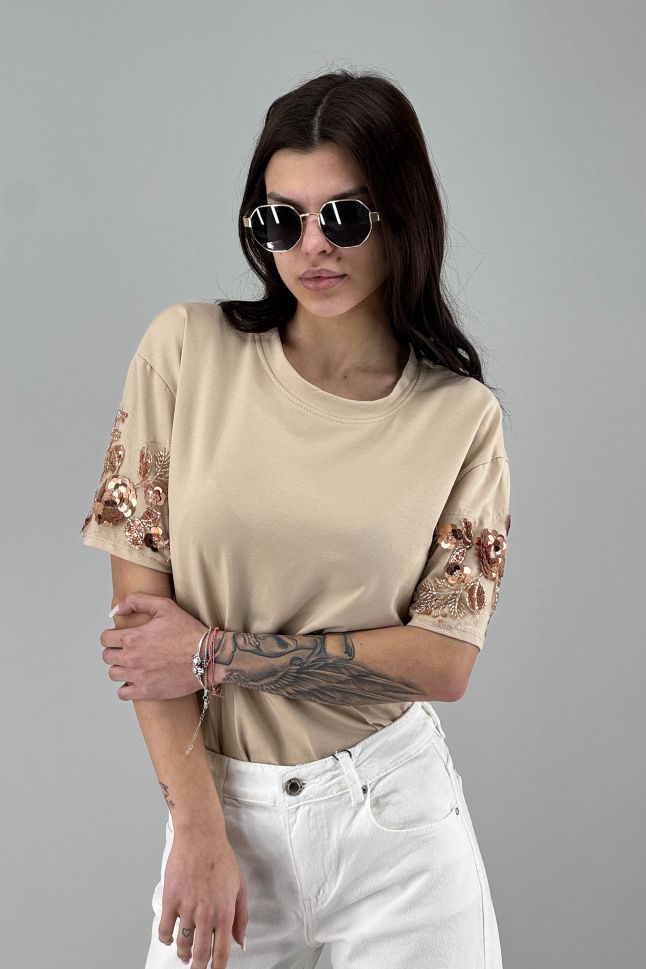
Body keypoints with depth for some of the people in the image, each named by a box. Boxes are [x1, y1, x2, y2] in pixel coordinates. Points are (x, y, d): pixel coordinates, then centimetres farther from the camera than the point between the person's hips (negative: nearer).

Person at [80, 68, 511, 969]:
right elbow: (140, 607, -7)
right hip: (225, 802, 0)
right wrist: (199, 831, -9)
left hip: (396, 820, 0)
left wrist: (219, 653, -13)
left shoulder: (463, 417, -5)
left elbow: (443, 660, -7)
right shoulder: (187, 351, -6)